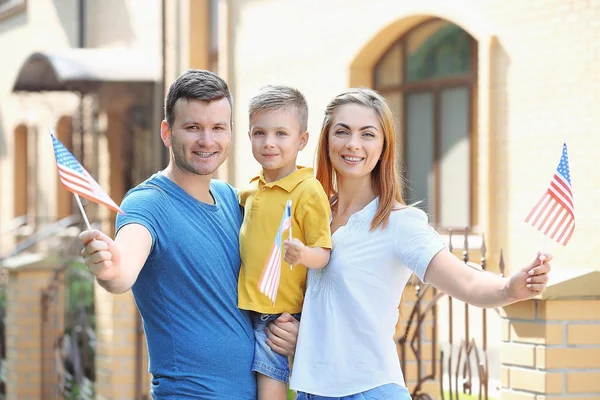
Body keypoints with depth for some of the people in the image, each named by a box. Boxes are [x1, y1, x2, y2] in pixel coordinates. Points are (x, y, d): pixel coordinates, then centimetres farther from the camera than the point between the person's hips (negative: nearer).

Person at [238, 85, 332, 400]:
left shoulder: (309, 191, -13)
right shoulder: (251, 191, 10)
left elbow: (323, 254, -14)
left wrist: (303, 255, -33)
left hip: (281, 315, -7)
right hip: (247, 308, 7)